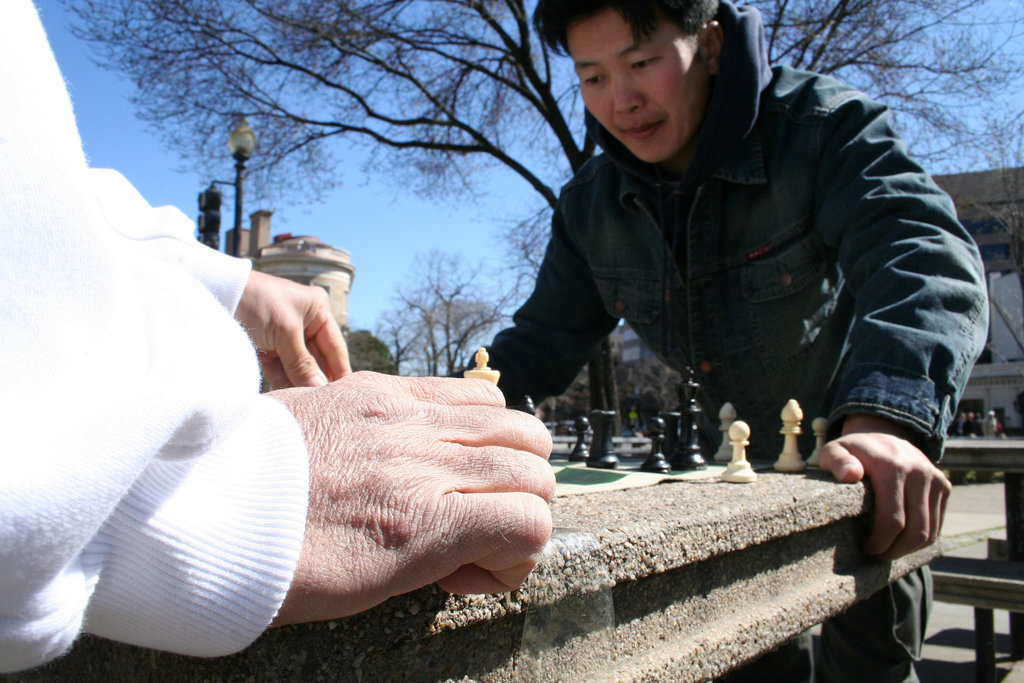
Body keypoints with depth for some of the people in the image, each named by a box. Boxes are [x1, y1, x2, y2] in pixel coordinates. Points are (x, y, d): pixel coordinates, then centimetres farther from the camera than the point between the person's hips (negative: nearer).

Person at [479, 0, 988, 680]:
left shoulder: (827, 126, -22)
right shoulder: (591, 208, -7)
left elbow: (923, 256, -38)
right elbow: (542, 343, -2)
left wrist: (885, 420, -56)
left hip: (871, 471, -3)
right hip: (743, 471, 4)